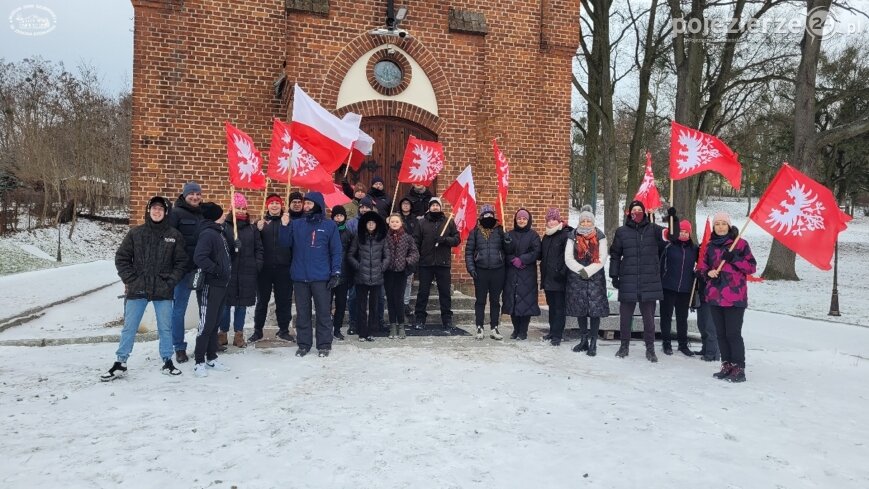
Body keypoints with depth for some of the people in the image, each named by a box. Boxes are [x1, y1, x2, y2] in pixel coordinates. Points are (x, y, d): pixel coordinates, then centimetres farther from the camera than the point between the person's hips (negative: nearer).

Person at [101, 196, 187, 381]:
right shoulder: (135, 233, 2)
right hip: (137, 290, 0)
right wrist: (130, 280, -3)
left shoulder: (174, 235, 2)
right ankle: (120, 364, 16)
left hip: (163, 291, 0)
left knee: (165, 328, 8)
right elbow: (121, 258, 5)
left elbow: (181, 262, 5)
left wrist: (171, 282, -5)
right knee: (129, 328, 6)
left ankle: (167, 362, 20)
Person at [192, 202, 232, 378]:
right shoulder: (208, 233, -15)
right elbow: (199, 258, -26)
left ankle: (211, 358, 23)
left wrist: (225, 274, 11)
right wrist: (217, 270, -19)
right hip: (209, 285, -9)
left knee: (214, 323, 15)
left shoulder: (218, 232, 14)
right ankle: (199, 362, 3)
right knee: (206, 323, -5)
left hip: (220, 284, 9)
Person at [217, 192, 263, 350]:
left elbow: (259, 248, 12)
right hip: (228, 272, -3)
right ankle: (222, 335, 13)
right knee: (226, 304, 1)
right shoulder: (225, 226, -1)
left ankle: (239, 335, 19)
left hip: (247, 273, 3)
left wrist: (258, 265, 2)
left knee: (242, 304, 9)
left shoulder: (252, 228, 10)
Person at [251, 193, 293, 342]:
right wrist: (258, 230, -16)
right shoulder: (261, 222, 8)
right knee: (262, 300, 7)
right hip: (264, 267, 1)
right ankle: (257, 331, 17)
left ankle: (283, 330, 17)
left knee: (284, 300, 5)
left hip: (283, 268, 0)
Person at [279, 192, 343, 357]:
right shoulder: (296, 224, 8)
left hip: (321, 278, -3)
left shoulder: (329, 225, 0)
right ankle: (303, 344, 19)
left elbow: (336, 251, -1)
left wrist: (336, 273, -8)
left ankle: (324, 344, 13)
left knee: (323, 312, 3)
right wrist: (284, 226, -12)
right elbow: (285, 243, 3)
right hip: (300, 277, 3)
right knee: (302, 313, 10)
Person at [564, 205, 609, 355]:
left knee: (595, 309, -4)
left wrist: (588, 271, -15)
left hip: (595, 277, -2)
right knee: (579, 309, 7)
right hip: (576, 277, 2)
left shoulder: (600, 236, 1)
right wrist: (581, 270, -14)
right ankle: (583, 340, 19)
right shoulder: (573, 236, 4)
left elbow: (601, 259, -6)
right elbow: (568, 258, -2)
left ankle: (593, 343, 2)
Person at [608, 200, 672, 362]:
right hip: (628, 281, 1)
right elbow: (615, 255, 7)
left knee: (649, 316, 6)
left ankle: (650, 348, 16)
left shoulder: (653, 229, 6)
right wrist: (614, 276, 3)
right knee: (625, 315, 8)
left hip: (649, 281, 0)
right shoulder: (622, 231, 5)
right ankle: (624, 345, 23)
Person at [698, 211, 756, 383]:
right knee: (721, 333, 9)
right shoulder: (710, 245, 12)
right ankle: (727, 365, 18)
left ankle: (739, 369, -1)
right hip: (714, 296, 5)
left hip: (734, 296, -5)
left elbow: (752, 267, -4)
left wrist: (734, 259, -18)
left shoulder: (740, 243, -2)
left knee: (733, 333, -8)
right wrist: (708, 273, -4)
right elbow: (703, 267, 18)